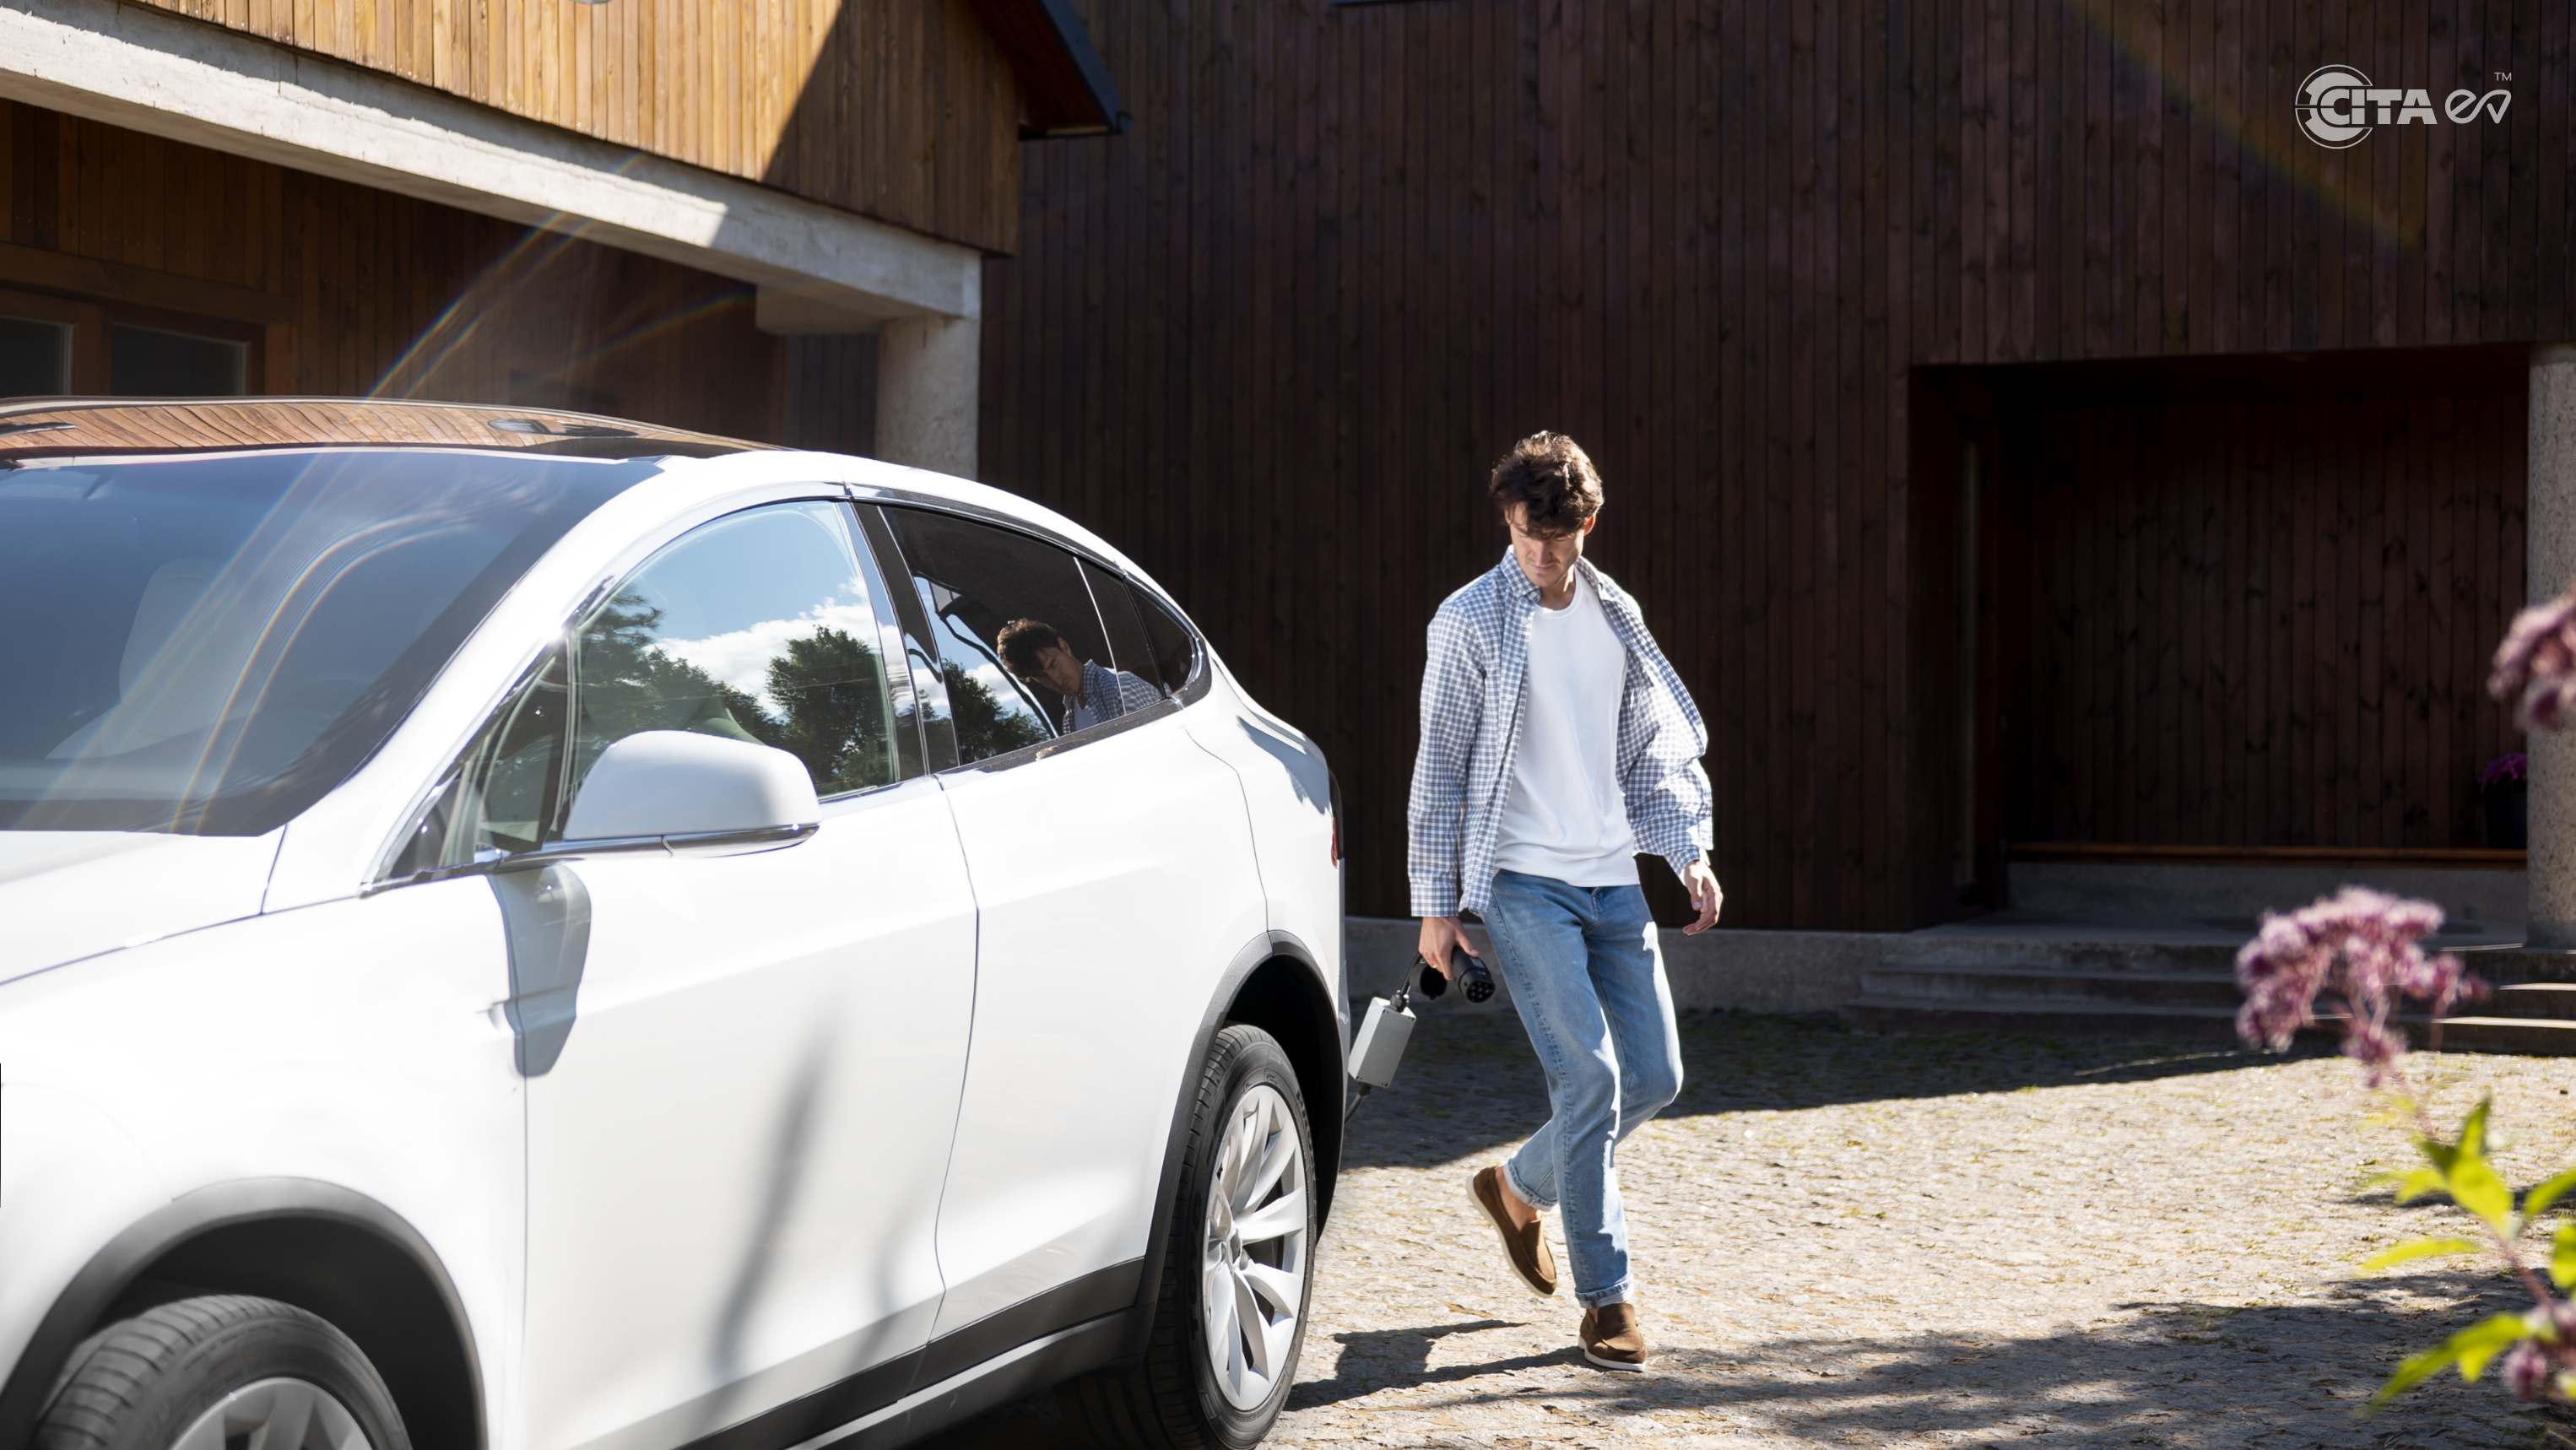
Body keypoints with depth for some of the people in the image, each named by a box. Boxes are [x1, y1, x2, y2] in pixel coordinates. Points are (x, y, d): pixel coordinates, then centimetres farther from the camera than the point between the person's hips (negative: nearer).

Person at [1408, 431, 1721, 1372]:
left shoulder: (1617, 616, 12)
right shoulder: (1471, 620, -3)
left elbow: (1652, 749, 18)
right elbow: (1440, 766, -3)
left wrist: (1689, 852, 5)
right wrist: (1436, 902, -5)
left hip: (1613, 880, 6)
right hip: (1523, 881, -6)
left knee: (1655, 1077, 5)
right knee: (1588, 1073, -14)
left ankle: (1521, 1188, 29)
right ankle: (1606, 1296, -5)